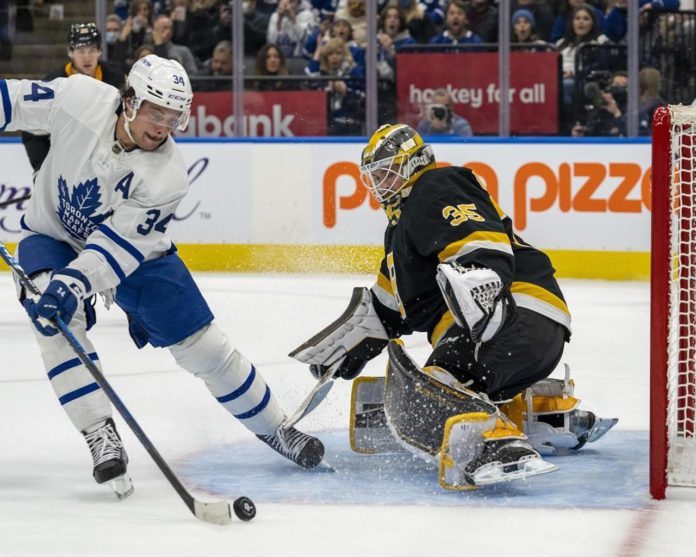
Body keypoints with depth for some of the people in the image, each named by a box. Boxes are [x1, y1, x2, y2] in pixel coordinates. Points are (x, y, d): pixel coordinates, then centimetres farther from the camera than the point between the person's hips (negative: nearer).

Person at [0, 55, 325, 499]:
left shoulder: (168, 176, -29)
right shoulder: (81, 100, -27)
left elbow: (119, 245, -31)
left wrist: (74, 283, -46)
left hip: (135, 251, -1)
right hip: (53, 237, 1)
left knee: (204, 345, -1)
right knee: (55, 316, -30)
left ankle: (273, 427, 20)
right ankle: (101, 436, -23)